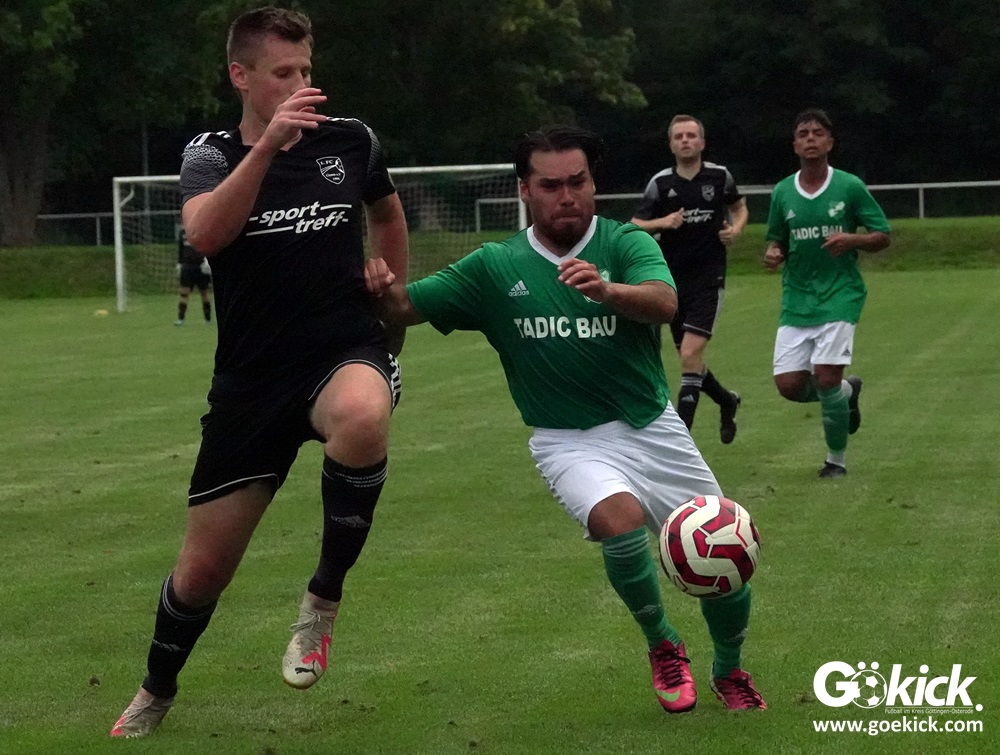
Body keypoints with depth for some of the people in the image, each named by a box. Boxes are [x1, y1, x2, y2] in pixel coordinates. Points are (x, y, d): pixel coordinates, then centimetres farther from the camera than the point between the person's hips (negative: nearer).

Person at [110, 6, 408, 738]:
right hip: (252, 381, 1)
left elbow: (388, 213, 25)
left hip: (347, 354, -1)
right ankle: (155, 696, 37)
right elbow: (206, 234, -25)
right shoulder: (211, 154, -2)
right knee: (203, 568, 5)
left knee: (361, 417, -40)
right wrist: (269, 144, -35)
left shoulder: (350, 140, 2)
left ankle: (324, 598, -17)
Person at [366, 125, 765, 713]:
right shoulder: (496, 267, -1)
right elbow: (407, 308, -3)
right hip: (570, 441, -1)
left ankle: (729, 671, 35)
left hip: (653, 429, 1)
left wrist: (607, 290, -47)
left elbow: (664, 303, -26)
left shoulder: (625, 244, -6)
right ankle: (663, 648, -5)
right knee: (619, 517, -32)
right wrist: (385, 287, -27)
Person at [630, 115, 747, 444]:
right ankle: (727, 401, 41)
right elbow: (635, 227, 1)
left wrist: (736, 229, -2)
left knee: (690, 354, -15)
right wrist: (662, 222, -17)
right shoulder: (660, 183, 0)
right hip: (672, 280, 3)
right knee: (688, 358, 11)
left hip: (709, 280, -3)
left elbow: (740, 207, 19)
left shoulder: (719, 176, 0)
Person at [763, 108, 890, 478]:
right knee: (789, 385, -5)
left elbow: (882, 236, 1)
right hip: (797, 298, 4)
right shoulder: (782, 193, 5)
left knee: (825, 376, -16)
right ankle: (847, 391, 28)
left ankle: (837, 459, 6)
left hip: (840, 295, -4)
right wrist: (772, 253, -7)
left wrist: (851, 239, -19)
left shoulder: (850, 187, -4)